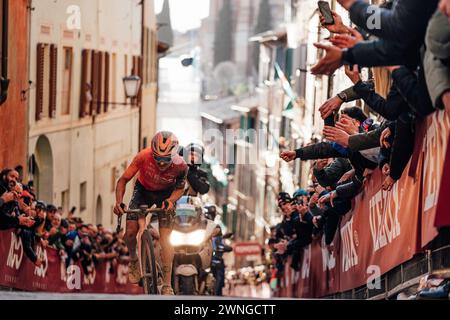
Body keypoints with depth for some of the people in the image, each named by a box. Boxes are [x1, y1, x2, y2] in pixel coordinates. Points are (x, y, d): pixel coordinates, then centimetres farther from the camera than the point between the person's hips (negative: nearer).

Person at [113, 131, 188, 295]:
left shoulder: (180, 166, -33)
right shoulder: (144, 157, -35)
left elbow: (180, 188, -12)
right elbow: (123, 180, -23)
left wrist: (171, 200, -33)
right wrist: (119, 201, -38)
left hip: (166, 194, -1)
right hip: (143, 190, 1)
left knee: (165, 238, -11)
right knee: (131, 232, -10)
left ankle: (167, 286, -6)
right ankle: (133, 259, 25)